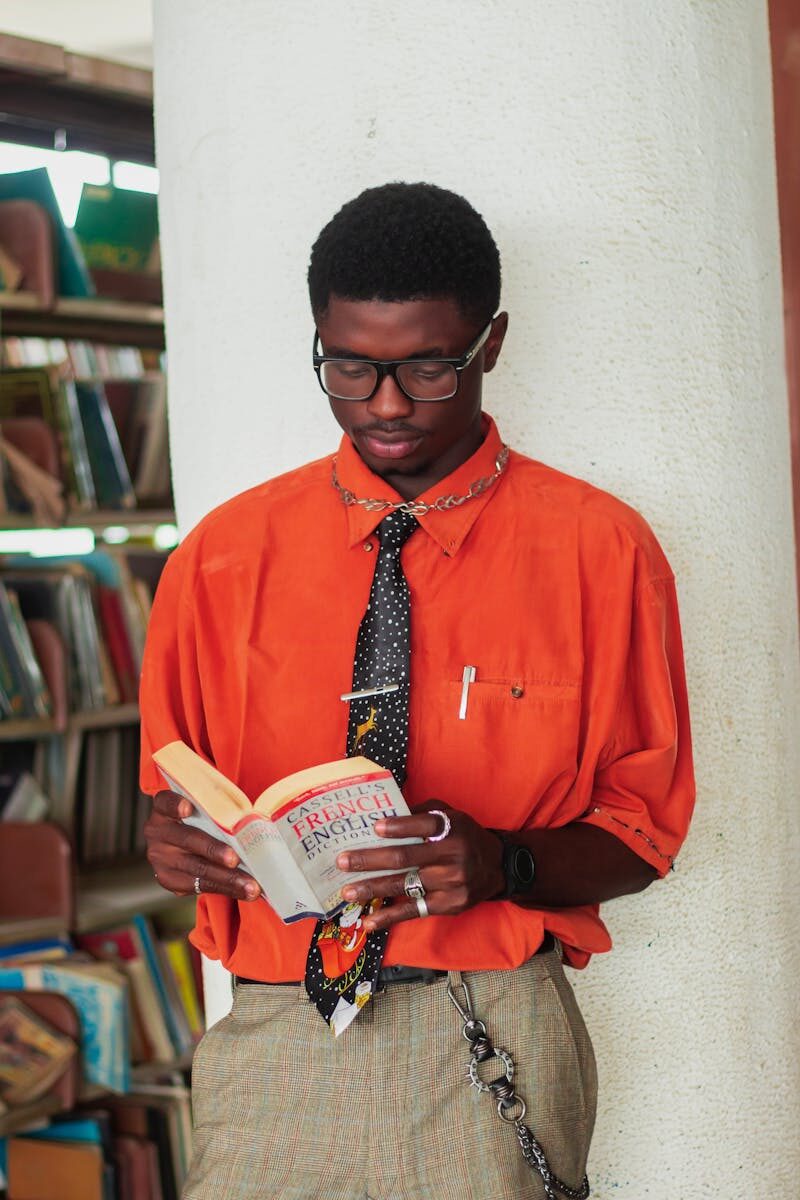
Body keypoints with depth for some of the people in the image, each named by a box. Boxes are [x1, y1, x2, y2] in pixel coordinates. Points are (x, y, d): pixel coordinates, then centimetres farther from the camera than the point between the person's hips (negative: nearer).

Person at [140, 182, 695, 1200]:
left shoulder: (600, 550, 1)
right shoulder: (222, 558, 6)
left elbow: (642, 828, 3)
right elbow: (173, 799, 13)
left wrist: (499, 863, -16)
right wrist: (178, 840, -11)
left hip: (493, 1048, -1)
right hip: (275, 1033, 1)